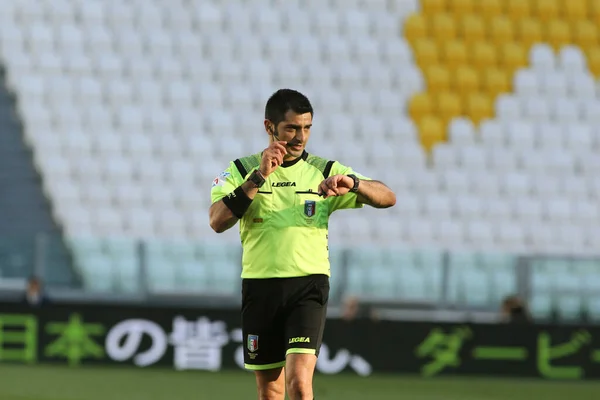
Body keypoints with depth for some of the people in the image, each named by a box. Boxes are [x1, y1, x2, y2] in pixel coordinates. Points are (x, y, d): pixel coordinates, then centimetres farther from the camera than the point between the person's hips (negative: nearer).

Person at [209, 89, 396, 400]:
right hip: (259, 285, 2)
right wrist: (259, 178, -18)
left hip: (308, 284, -1)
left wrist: (352, 183, -23)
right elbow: (217, 221, -13)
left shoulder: (324, 171, 3)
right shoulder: (242, 170, 3)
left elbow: (387, 198, -2)